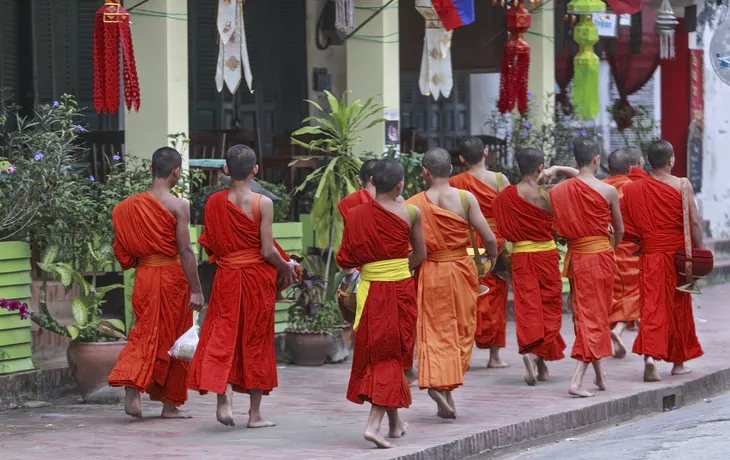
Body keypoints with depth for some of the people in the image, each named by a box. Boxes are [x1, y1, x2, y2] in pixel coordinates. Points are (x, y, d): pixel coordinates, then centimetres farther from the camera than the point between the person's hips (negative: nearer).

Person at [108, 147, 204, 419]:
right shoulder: (178, 206, -11)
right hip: (172, 274, -4)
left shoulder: (132, 205, 4)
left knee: (145, 335, 10)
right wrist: (196, 290, -12)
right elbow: (185, 250, -14)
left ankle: (132, 389, -12)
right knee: (173, 339, 8)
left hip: (144, 274, 4)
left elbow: (124, 247, 7)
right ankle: (170, 404, 14)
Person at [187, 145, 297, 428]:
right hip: (258, 277, -2)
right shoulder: (263, 203, -12)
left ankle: (224, 397, -18)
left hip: (226, 277, 2)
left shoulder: (214, 202, -2)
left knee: (223, 336, 7)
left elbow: (209, 245, 4)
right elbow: (268, 251, -13)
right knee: (256, 341, 7)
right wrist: (286, 268, 5)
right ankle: (255, 413, 13)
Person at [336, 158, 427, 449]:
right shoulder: (410, 213, -7)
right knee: (391, 356, 4)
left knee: (375, 353, 16)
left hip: (370, 291, 2)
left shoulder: (356, 215, -5)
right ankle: (374, 423, -11)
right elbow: (420, 255, 4)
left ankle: (394, 422, 26)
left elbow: (345, 261, -2)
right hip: (401, 291, -2)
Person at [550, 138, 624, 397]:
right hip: (600, 256, -4)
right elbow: (619, 230, 4)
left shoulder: (559, 191, -1)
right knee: (595, 317, -2)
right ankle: (577, 380, -15)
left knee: (583, 315, 17)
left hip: (574, 257, 4)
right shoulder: (607, 191, -9)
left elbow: (555, 228, 4)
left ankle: (599, 376, 27)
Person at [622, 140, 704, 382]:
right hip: (678, 253, -1)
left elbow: (629, 225, 3)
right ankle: (678, 361, 24)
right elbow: (694, 222, -10)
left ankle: (649, 355, -23)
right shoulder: (682, 185, -7)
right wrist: (700, 252, -4)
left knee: (652, 306, -1)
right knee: (679, 307, 13)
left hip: (650, 255, 1)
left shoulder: (633, 189, 1)